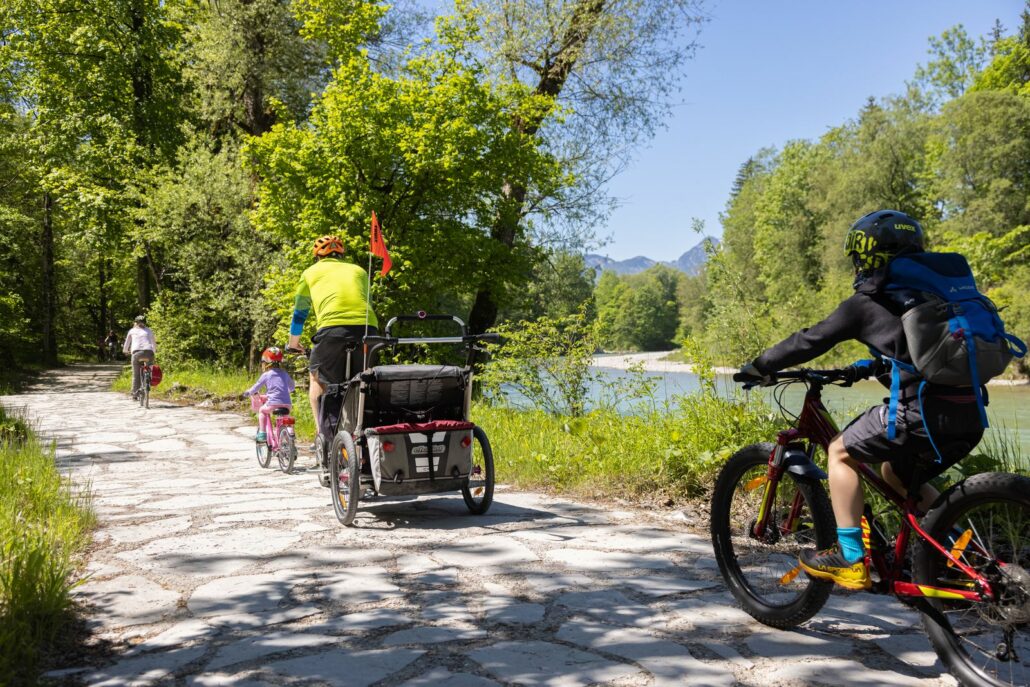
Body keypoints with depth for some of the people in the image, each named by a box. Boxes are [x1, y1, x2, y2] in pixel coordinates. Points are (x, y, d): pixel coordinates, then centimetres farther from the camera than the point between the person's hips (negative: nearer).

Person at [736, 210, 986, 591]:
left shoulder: (866, 303, 0)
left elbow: (810, 341, 5)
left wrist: (759, 366, 16)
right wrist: (870, 366, 44)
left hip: (922, 412, -8)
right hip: (970, 416, 8)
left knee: (840, 452, 9)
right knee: (898, 472, 29)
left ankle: (849, 559, 6)